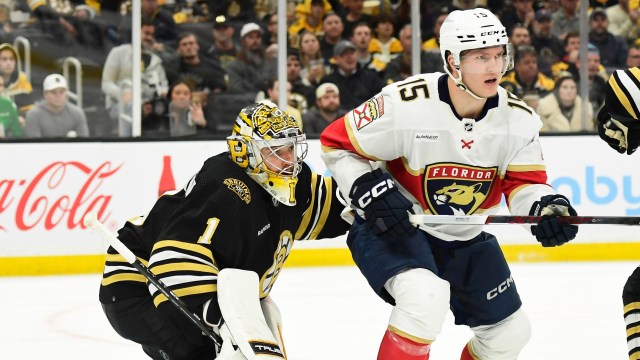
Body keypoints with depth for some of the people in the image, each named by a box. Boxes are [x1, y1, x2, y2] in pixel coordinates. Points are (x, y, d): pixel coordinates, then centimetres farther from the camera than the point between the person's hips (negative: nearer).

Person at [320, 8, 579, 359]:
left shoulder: (518, 118, -12)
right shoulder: (405, 104, -26)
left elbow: (524, 182, -5)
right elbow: (336, 143, -15)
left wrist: (546, 209, -27)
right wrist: (370, 192, -27)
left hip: (466, 237, 7)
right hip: (392, 226, -6)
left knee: (510, 331, 13)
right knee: (425, 295, -36)